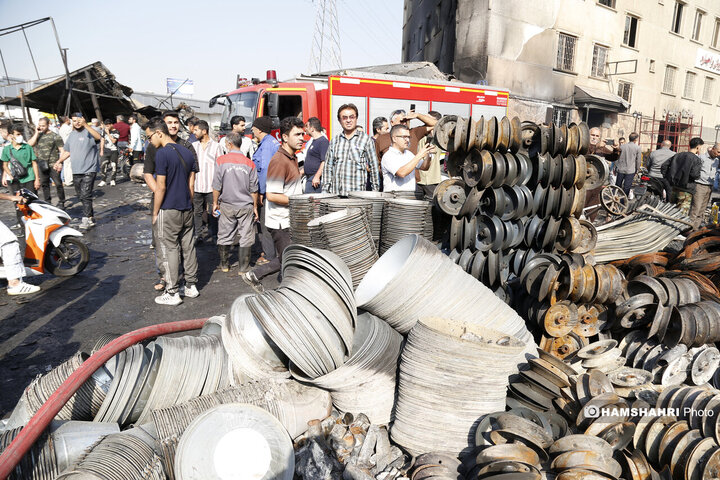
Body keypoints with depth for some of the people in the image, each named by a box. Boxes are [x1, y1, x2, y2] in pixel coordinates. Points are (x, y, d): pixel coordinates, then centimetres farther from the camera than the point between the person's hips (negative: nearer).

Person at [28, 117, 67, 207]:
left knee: (58, 184, -5)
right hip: (41, 165, 5)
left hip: (53, 165, -5)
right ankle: (47, 202, 22)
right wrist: (36, 133, -3)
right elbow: (30, 144, -1)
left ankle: (61, 202, 5)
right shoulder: (37, 135, 14)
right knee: (44, 184, 12)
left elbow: (62, 150, -4)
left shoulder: (55, 136, -1)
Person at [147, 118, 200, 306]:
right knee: (188, 247, 13)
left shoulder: (162, 153, -14)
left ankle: (172, 293, 6)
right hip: (187, 209, 7)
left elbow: (161, 187, -14)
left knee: (170, 250, 0)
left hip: (169, 210, -7)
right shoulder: (188, 153, 8)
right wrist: (188, 204, 17)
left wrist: (155, 213, -6)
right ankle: (191, 286, 22)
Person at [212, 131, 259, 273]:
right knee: (245, 237, 7)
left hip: (226, 205, 0)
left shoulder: (222, 160, -7)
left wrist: (215, 203, 8)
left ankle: (224, 265, 26)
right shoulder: (249, 163, -3)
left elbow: (216, 186, -4)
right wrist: (255, 207, 10)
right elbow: (253, 189, 1)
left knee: (224, 236, 14)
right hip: (245, 205, 0)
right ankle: (244, 267, 12)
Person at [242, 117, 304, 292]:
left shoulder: (292, 158, 12)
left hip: (290, 220, 10)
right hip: (280, 222, -9)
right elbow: (272, 196, -25)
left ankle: (253, 275, 30)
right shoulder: (279, 161, -19)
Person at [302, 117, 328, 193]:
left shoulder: (323, 141, -12)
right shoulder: (313, 141, 20)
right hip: (310, 178, 10)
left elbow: (324, 161, -22)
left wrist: (317, 176, -27)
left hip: (316, 178, -10)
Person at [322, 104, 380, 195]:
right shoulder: (334, 140, 13)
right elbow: (327, 166, 15)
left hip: (357, 192, -2)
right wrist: (325, 191, 9)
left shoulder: (366, 139, 3)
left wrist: (375, 191, 2)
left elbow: (374, 167, 5)